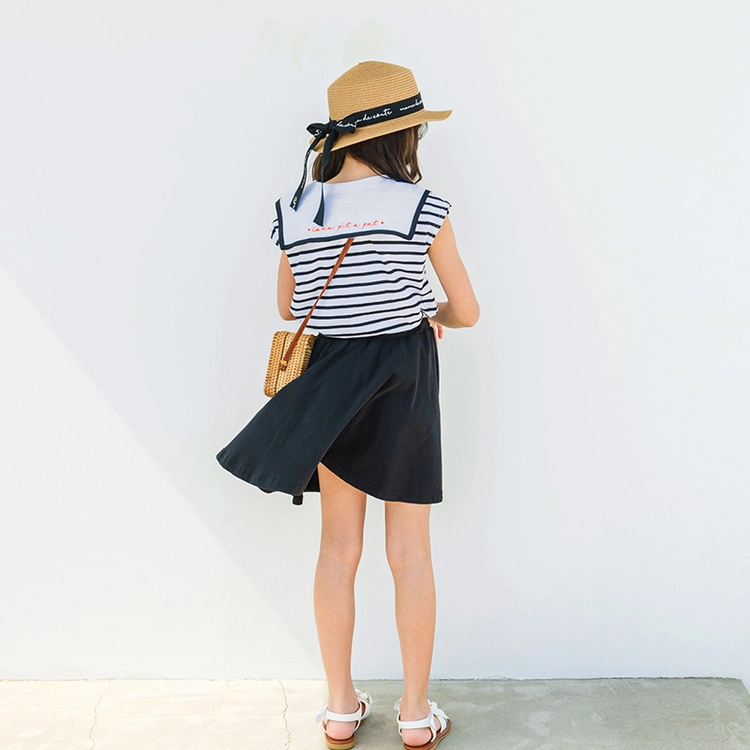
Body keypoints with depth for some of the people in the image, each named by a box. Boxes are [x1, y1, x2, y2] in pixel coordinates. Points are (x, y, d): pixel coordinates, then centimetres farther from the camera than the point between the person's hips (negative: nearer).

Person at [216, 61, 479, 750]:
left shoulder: (297, 210, -2)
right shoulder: (423, 209, -11)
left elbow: (291, 307, 10)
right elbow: (467, 312, -3)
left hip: (330, 386, 3)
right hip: (405, 383, -3)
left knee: (339, 548, 13)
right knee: (410, 552, 9)